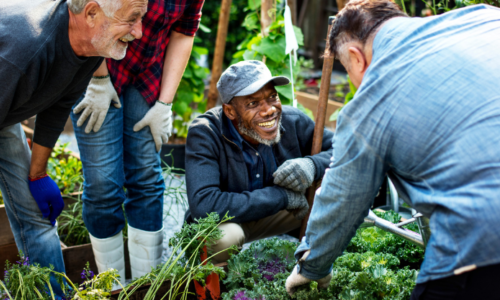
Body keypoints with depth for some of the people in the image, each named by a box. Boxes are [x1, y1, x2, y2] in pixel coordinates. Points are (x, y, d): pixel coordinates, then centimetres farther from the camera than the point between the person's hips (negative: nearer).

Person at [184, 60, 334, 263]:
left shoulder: (293, 121, -17)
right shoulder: (205, 134, -28)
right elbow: (203, 206, -40)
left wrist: (312, 164, -33)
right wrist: (281, 196, -33)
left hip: (279, 214, 4)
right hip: (225, 222, -3)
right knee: (223, 236, -39)